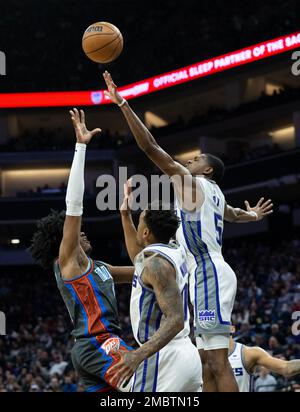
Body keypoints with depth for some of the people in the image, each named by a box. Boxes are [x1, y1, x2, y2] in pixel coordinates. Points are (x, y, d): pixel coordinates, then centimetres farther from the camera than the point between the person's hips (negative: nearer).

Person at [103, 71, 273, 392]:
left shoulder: (190, 181, -2)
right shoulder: (215, 194, 24)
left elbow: (150, 147, -9)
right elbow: (233, 214, 47)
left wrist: (122, 104, -8)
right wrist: (253, 215, 71)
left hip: (209, 274, -10)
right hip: (207, 274, 10)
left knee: (218, 361, -15)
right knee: (207, 360, 8)